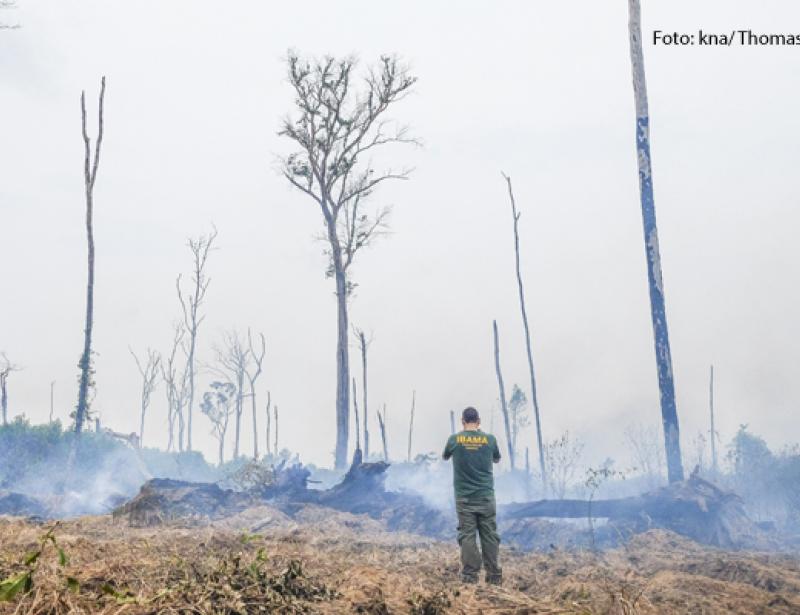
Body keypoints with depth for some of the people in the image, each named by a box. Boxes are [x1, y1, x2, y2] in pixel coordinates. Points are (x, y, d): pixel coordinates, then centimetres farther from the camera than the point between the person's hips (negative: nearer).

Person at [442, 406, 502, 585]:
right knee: (489, 535, 6)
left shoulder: (454, 439, -4)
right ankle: (494, 575, 8)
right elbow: (497, 459, 17)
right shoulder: (489, 439, -2)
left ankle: (470, 575, -1)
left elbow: (445, 456, 16)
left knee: (467, 535, 2)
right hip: (486, 496, 1)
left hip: (464, 497, -1)